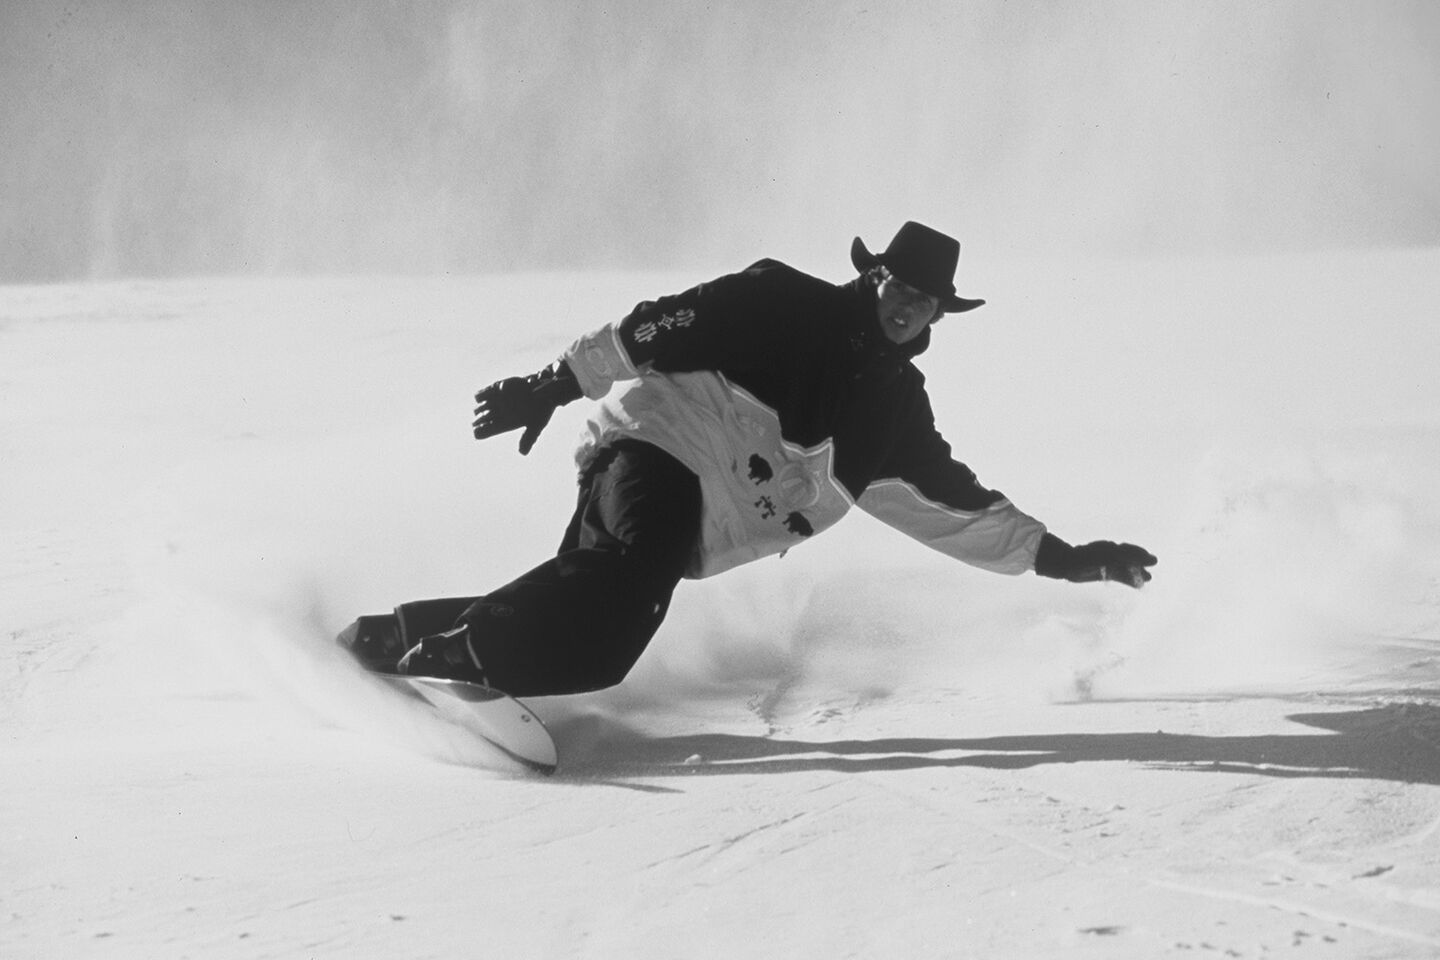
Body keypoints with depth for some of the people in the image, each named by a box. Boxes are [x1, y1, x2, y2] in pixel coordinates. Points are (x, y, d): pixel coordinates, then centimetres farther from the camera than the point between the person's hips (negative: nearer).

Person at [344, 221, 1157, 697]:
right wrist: (556, 384, -10)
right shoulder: (784, 306, 0)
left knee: (596, 648, -14)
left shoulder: (895, 408, 18)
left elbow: (956, 506, 21)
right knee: (636, 568, -36)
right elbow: (657, 328, -4)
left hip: (695, 535, 6)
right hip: (655, 441, -6)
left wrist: (1062, 557, 14)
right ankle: (443, 659, -38)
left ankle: (406, 636, -4)